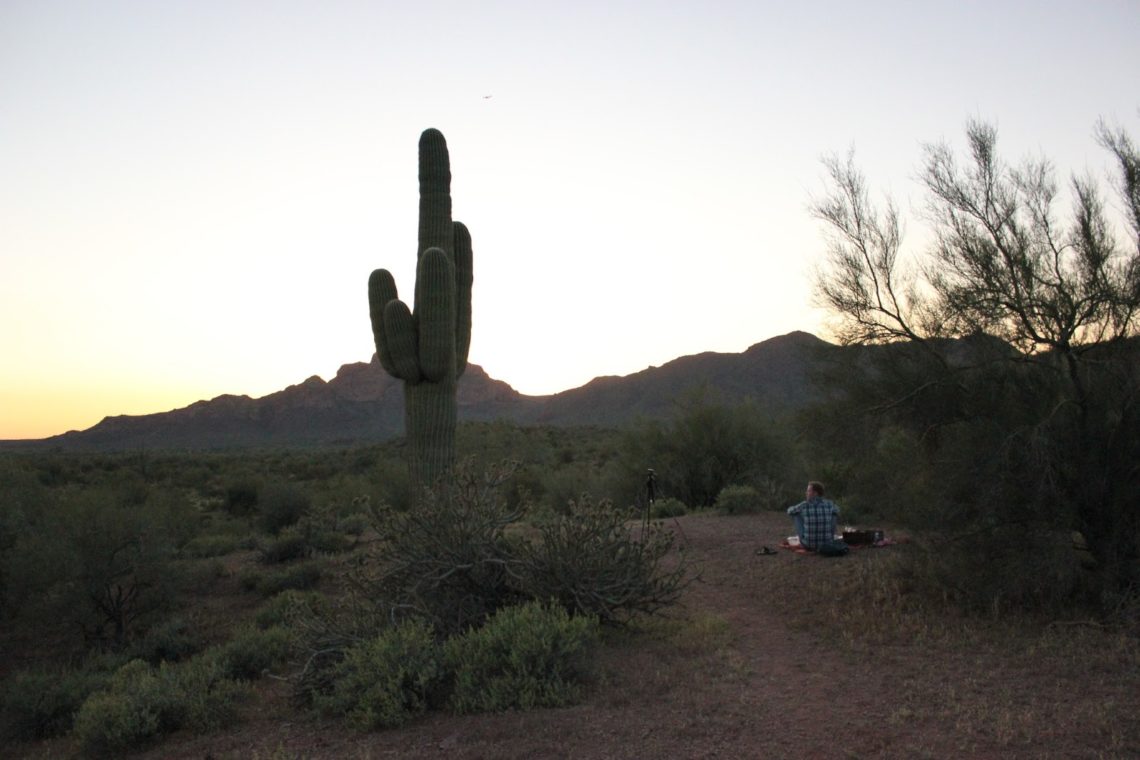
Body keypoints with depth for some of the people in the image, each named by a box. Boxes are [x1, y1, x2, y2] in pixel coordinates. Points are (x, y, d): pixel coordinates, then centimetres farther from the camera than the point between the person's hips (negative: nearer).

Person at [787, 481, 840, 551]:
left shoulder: (804, 505, -10)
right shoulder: (830, 504, -4)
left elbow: (790, 511, 11)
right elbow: (837, 511, 22)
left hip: (808, 545, -1)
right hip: (827, 545, 2)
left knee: (796, 514, 17)